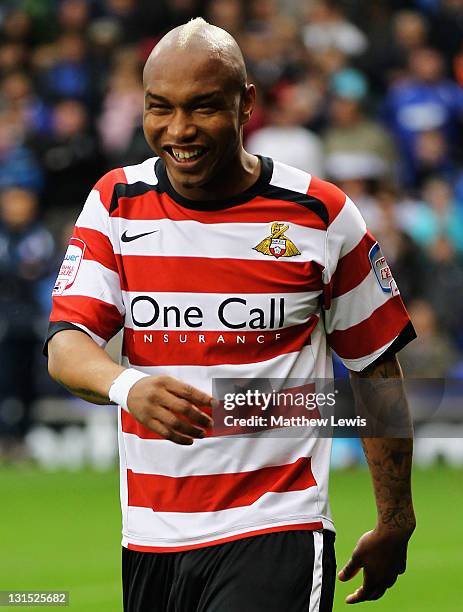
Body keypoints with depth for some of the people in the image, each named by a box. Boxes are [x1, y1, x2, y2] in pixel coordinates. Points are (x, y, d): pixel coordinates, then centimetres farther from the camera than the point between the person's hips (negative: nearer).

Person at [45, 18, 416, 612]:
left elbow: (376, 371, 7)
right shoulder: (116, 203, 4)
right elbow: (66, 344, -6)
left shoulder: (322, 216, -2)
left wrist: (394, 524, 10)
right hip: (149, 536, 4)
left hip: (274, 534, -4)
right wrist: (128, 386, -30)